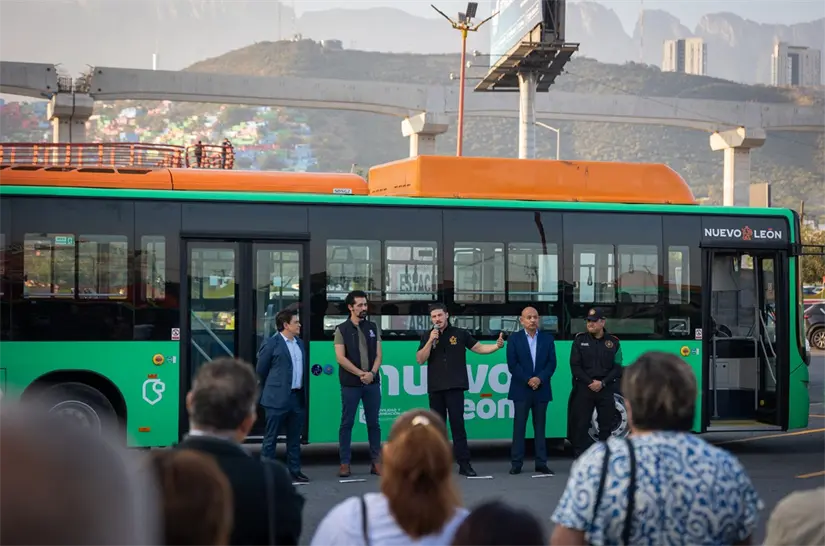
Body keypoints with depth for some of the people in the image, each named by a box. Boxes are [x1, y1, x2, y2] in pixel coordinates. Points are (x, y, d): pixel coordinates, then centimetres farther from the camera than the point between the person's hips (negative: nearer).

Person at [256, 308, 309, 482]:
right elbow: (260, 370, -1)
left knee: (294, 438, 11)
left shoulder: (300, 343, 13)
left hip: (298, 397, 6)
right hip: (278, 398, -6)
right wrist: (272, 388, 8)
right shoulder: (271, 343, -7)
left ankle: (294, 471, 18)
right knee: (270, 437, 1)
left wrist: (304, 393, 13)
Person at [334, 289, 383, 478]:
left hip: (372, 383, 3)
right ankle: (345, 463, 6)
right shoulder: (342, 330, -1)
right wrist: (361, 374, -13)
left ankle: (376, 462, 11)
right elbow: (340, 358, -8)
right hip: (350, 384, -3)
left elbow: (378, 354, 6)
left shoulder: (373, 328, 9)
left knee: (373, 423, 6)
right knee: (347, 423, 1)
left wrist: (372, 373, -11)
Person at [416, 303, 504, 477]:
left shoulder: (460, 334, 4)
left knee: (457, 423, -7)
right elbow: (420, 360, -1)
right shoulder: (427, 337, 8)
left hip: (455, 386, -2)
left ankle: (464, 464, -8)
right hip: (435, 387, 2)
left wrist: (496, 346, -12)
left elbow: (479, 348, 5)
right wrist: (431, 341, -11)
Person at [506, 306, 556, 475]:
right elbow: (512, 364, -5)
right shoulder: (514, 339, 2)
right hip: (521, 389, -2)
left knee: (540, 427, 5)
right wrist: (528, 380, -13)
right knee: (519, 427, -1)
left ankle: (541, 463, 8)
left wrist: (540, 378, -13)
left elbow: (552, 362, 2)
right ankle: (516, 463, 2)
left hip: (541, 389, 2)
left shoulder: (547, 338, 7)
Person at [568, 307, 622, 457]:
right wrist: (590, 382, -11)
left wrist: (602, 383, -12)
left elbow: (617, 367, 1)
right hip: (584, 388, -1)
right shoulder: (579, 340, 4)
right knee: (581, 426, -2)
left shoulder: (613, 342, 4)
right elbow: (575, 365, -1)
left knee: (606, 426, 4)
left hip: (606, 389, 1)